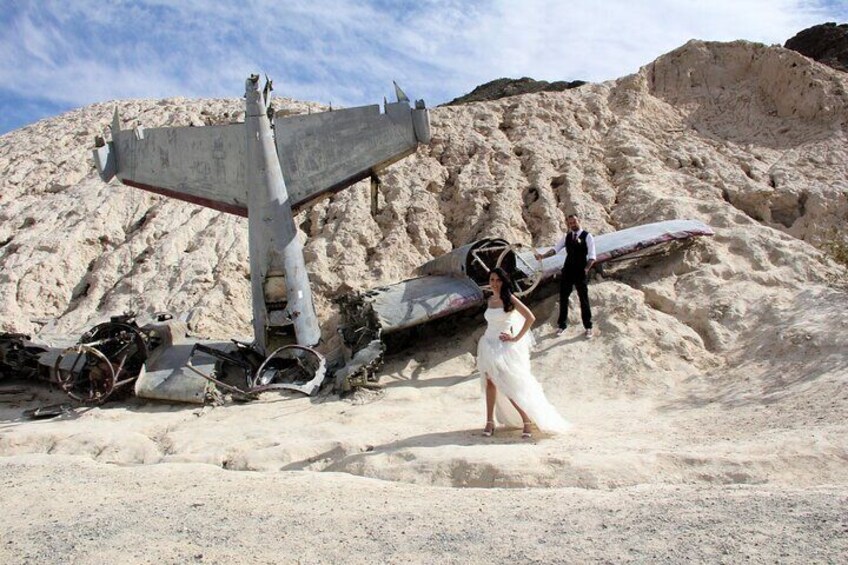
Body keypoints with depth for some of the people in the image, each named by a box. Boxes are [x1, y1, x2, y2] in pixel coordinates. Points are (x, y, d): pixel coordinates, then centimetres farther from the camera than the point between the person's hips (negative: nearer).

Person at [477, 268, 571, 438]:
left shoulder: (509, 299, -11)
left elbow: (530, 318, -19)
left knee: (507, 386, -7)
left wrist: (516, 338, -17)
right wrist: (485, 342, 15)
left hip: (504, 347, -6)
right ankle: (490, 421, 12)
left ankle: (526, 419, 6)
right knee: (490, 382, 5)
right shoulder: (490, 299, 9)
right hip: (489, 345, 6)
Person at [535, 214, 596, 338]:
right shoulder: (567, 237, 8)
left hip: (580, 272, -4)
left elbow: (592, 256, -11)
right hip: (567, 271, 4)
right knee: (563, 298, 10)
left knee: (584, 300, 4)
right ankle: (562, 325, 24)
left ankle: (588, 327, 16)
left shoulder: (587, 236, -7)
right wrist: (543, 255, -15)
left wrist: (586, 269, -23)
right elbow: (555, 249, 1)